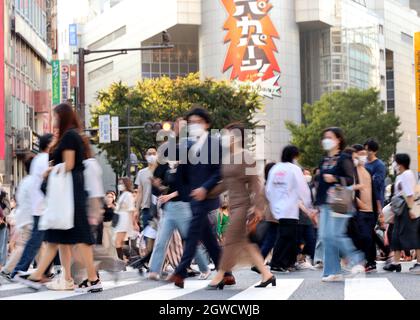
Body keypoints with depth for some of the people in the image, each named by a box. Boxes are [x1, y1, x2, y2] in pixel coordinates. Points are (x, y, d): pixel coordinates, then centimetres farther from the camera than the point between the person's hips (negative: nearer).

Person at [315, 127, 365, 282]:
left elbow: (352, 180, -10)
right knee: (325, 236, 1)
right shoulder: (324, 161, 18)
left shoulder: (344, 159, -4)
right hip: (325, 204, 7)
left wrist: (335, 179, -23)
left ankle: (356, 260, 3)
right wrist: (317, 205, 21)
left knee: (336, 234, -15)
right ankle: (333, 272, 5)